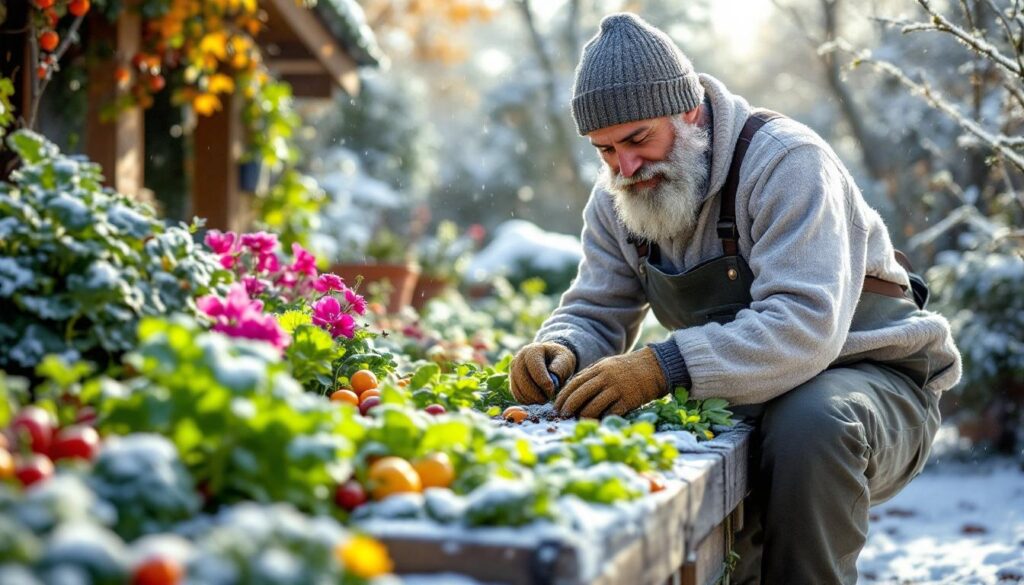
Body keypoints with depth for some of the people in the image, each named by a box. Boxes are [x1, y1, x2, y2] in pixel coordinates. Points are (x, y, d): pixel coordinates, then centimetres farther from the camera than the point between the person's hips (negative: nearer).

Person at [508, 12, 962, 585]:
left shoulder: (785, 161, -23)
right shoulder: (616, 200, 0)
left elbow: (806, 327, -34)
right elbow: (594, 317, 5)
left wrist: (666, 366, -46)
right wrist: (560, 352, -21)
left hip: (875, 382, -6)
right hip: (746, 398, 6)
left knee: (811, 421, -39)